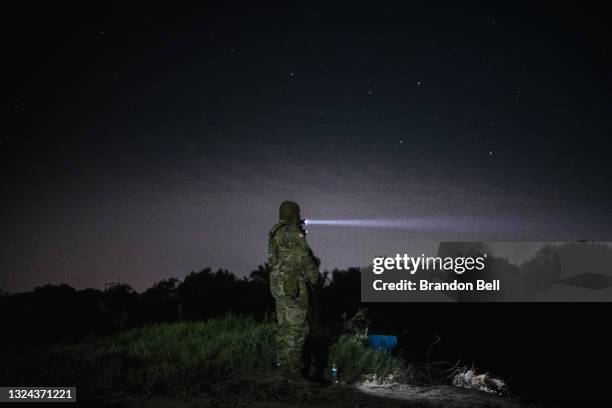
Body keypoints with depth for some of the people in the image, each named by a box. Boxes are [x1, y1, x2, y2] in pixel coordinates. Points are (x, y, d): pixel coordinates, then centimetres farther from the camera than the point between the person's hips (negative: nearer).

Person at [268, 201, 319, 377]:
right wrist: (315, 276, 0)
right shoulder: (292, 233, -15)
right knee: (297, 327, -4)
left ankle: (283, 364, 20)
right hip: (294, 285, -9)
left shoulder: (274, 233, 14)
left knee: (285, 326, 15)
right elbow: (304, 258, -15)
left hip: (279, 283, 9)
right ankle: (294, 369, -2)